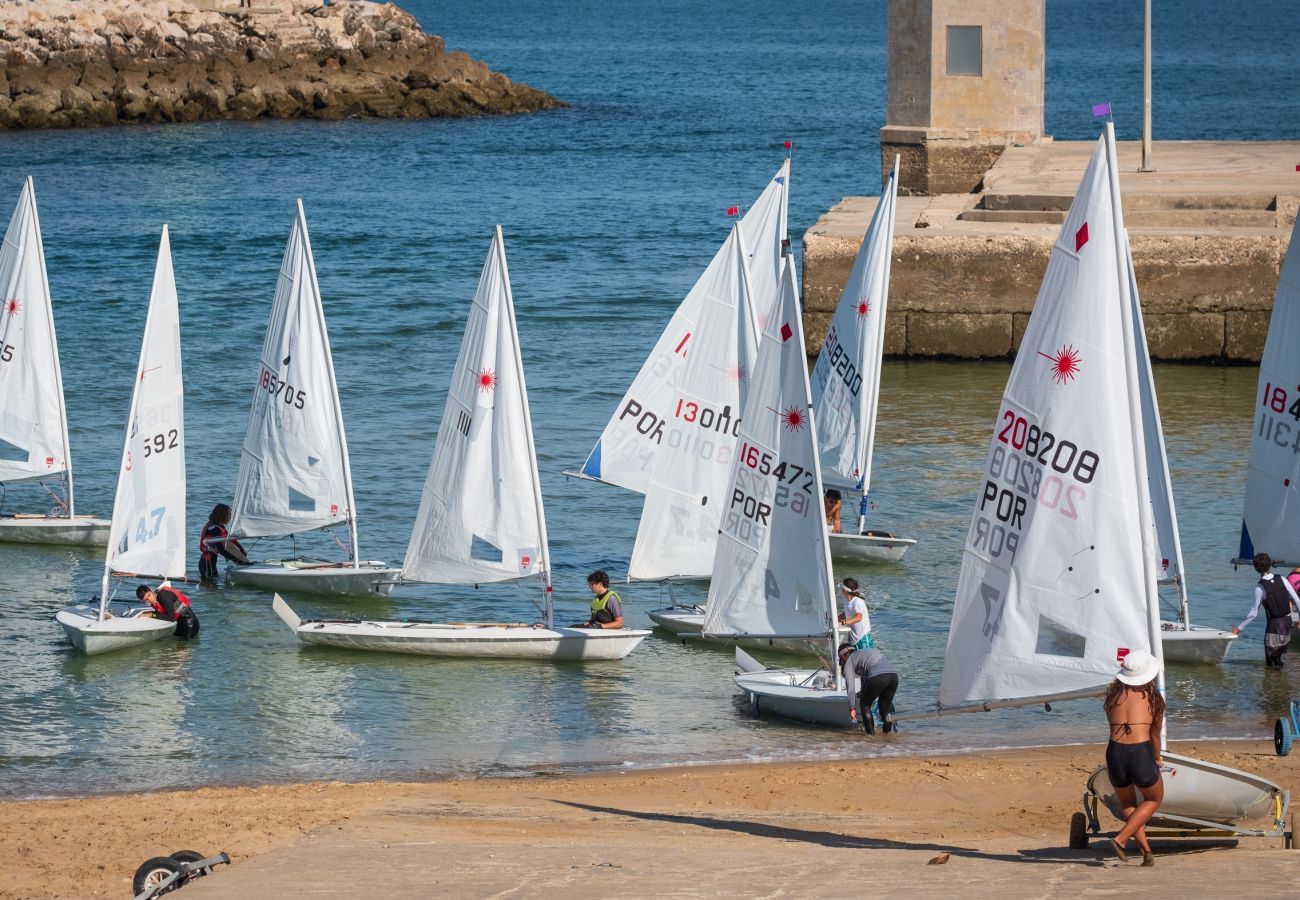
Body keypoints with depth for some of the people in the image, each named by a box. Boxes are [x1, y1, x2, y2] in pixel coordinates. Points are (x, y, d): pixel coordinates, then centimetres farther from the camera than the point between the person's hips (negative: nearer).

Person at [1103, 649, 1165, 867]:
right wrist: (1156, 760, 41)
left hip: (1115, 753, 2)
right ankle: (1121, 839, 8)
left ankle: (1145, 849, 18)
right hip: (1141, 754, -2)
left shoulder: (1113, 695, 13)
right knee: (1154, 799, 26)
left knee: (1127, 803, 30)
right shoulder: (1153, 699, 8)